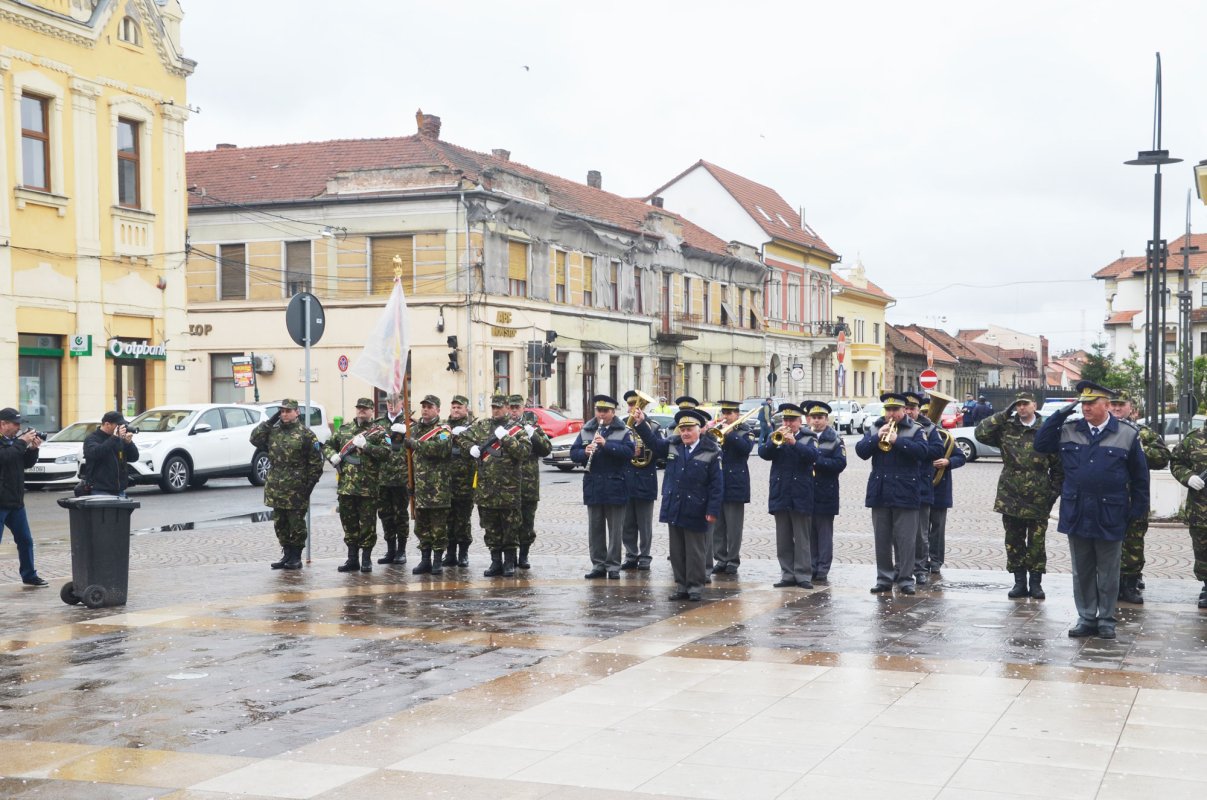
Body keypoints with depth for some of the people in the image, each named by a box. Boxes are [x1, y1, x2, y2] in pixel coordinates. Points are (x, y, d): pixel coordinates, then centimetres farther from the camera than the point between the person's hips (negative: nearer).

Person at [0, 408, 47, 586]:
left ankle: (29, 575, 29)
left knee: (25, 541, 16)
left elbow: (27, 463, 16)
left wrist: (33, 449, -1)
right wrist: (22, 443, -23)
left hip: (16, 501, 8)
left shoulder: (14, 441, 14)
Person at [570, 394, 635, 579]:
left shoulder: (623, 432, -1)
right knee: (595, 528, 8)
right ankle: (598, 565, 15)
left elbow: (629, 452, -15)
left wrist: (606, 444, -24)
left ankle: (613, 566, 8)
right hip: (593, 487, 3)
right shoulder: (586, 431, 9)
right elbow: (573, 453, 5)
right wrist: (585, 452, -16)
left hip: (615, 488, -3)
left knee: (615, 529, 2)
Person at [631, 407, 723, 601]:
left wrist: (713, 511, -14)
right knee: (677, 551, 11)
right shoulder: (672, 446, 7)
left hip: (695, 512, -5)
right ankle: (681, 586, 19)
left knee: (695, 552, 4)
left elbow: (717, 485, -9)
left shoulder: (711, 453, -8)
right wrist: (641, 423, -6)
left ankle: (695, 586, 12)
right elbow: (653, 441, 10)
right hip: (673, 510, 5)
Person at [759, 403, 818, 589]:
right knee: (783, 539, 6)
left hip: (800, 495, -3)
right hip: (779, 495, 3)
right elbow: (763, 453, -4)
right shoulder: (775, 437, 11)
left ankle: (803, 575, 1)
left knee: (801, 538, -1)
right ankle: (787, 575, 12)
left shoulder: (808, 439, 3)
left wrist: (794, 442, -26)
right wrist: (775, 441, -19)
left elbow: (812, 455, -16)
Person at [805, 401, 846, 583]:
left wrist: (817, 460, -17)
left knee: (824, 532, 0)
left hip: (825, 494, -3)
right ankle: (810, 569, 14)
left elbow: (840, 464, -11)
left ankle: (823, 571, 4)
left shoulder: (834, 439, 1)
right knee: (809, 532, 7)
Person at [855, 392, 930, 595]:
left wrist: (897, 440, -21)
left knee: (905, 539, -2)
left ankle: (905, 579, 3)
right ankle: (884, 578, 14)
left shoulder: (915, 430, 3)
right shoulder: (875, 428, 11)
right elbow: (861, 451, 0)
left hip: (905, 494, -3)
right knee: (882, 539, 7)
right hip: (879, 493, 3)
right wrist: (877, 437, -15)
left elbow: (922, 451, -14)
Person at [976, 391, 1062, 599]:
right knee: (1014, 542, 7)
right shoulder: (1006, 428, 5)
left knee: (1037, 542, 4)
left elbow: (1058, 464, 3)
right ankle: (1019, 582, 16)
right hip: (1011, 497, 2)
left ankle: (1036, 582, 13)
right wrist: (1004, 415, -4)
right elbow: (981, 433, -6)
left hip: (1038, 500, -2)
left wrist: (1055, 491, -2)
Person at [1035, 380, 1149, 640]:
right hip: (1077, 515, 2)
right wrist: (1060, 414, -3)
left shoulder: (1128, 434, -2)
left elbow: (1140, 476, 3)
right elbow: (1040, 444, 1)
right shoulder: (1068, 430, 5)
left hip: (1110, 518, -2)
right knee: (1082, 571, 10)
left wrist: (1138, 510, 1)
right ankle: (1086, 618, 20)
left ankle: (1106, 620, 18)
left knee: (1108, 572, 7)